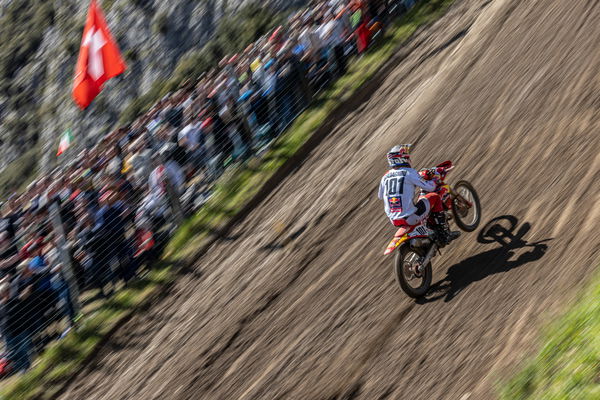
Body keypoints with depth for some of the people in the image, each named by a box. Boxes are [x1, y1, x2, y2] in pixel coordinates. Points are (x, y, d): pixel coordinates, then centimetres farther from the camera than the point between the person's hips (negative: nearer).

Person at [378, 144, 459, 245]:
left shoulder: (385, 177, 8)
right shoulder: (409, 172, -8)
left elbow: (381, 196, 23)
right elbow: (429, 187, -7)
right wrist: (434, 180, 14)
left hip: (393, 220, 6)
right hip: (410, 217, -6)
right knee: (435, 197, 9)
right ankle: (445, 235, 7)